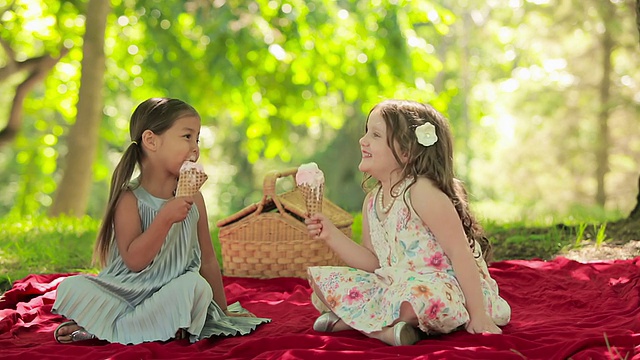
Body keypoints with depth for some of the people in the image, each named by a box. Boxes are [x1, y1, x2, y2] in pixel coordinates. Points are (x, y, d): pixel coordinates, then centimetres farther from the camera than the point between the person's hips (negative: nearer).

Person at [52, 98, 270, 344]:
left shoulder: (193, 199, 6)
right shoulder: (130, 199, -7)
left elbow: (208, 260, 13)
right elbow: (134, 261, -17)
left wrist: (222, 311, 17)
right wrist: (165, 217, -26)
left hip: (171, 294, 3)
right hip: (125, 294, -3)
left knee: (197, 286, -31)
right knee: (72, 288, -23)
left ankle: (104, 329, -21)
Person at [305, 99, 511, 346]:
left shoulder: (422, 193, -17)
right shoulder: (372, 202, 7)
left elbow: (460, 253, -20)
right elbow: (375, 263, 10)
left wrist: (478, 316, -23)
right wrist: (332, 236, 0)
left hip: (443, 290, -8)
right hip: (397, 287, 8)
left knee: (420, 294, -43)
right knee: (321, 280, 4)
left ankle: (350, 320, -21)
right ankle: (385, 324, -10)